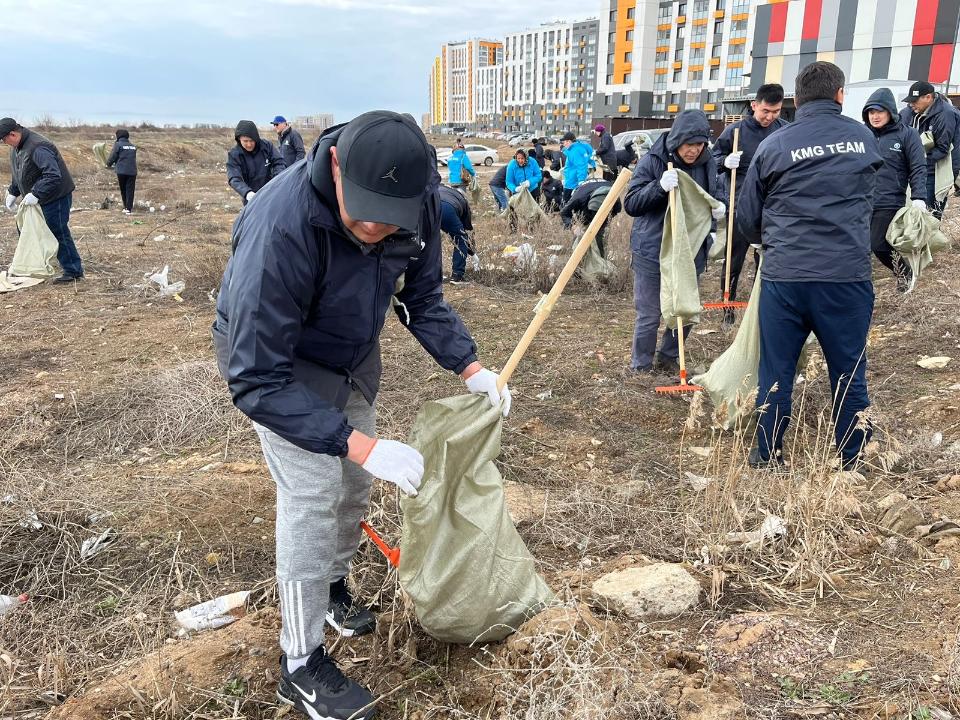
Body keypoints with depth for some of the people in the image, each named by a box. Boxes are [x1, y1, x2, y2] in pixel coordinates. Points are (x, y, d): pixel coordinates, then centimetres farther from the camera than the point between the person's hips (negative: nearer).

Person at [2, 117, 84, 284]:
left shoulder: (38, 148, -26)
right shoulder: (16, 147, 8)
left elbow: (53, 175, -34)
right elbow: (17, 174, 24)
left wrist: (35, 194, -35)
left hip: (56, 197, -10)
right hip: (40, 198, 10)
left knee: (58, 233, -7)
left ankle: (74, 271, 1)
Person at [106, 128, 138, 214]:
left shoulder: (118, 144, -2)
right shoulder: (133, 146, 11)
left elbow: (112, 157, -1)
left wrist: (109, 164, 20)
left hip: (122, 171, -2)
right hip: (132, 171, 2)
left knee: (123, 190, 13)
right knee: (130, 190, 2)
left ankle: (126, 207, 17)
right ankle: (129, 208, -4)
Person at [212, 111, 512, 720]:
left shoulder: (421, 200, -24)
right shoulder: (280, 227, -42)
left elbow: (423, 297, -5)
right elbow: (258, 379, -38)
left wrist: (471, 368, -16)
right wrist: (362, 444, -42)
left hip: (352, 350, 6)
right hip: (271, 353, -6)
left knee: (355, 478, 16)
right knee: (312, 493, -12)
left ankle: (333, 586, 44)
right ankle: (301, 667, 7)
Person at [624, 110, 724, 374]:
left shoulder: (707, 164, 2)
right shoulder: (652, 161, -11)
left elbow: (712, 198, 18)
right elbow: (631, 204, -14)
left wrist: (718, 208, -6)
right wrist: (659, 186, -31)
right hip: (652, 252, -5)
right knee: (649, 315, 3)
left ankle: (668, 359, 36)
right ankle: (641, 367, 21)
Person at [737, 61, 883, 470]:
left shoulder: (774, 146, 1)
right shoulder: (865, 139, 7)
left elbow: (747, 219, 8)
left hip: (784, 275, -1)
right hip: (847, 275, 1)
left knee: (776, 372, 10)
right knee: (849, 373, 11)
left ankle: (767, 456, 20)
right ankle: (852, 462, 21)